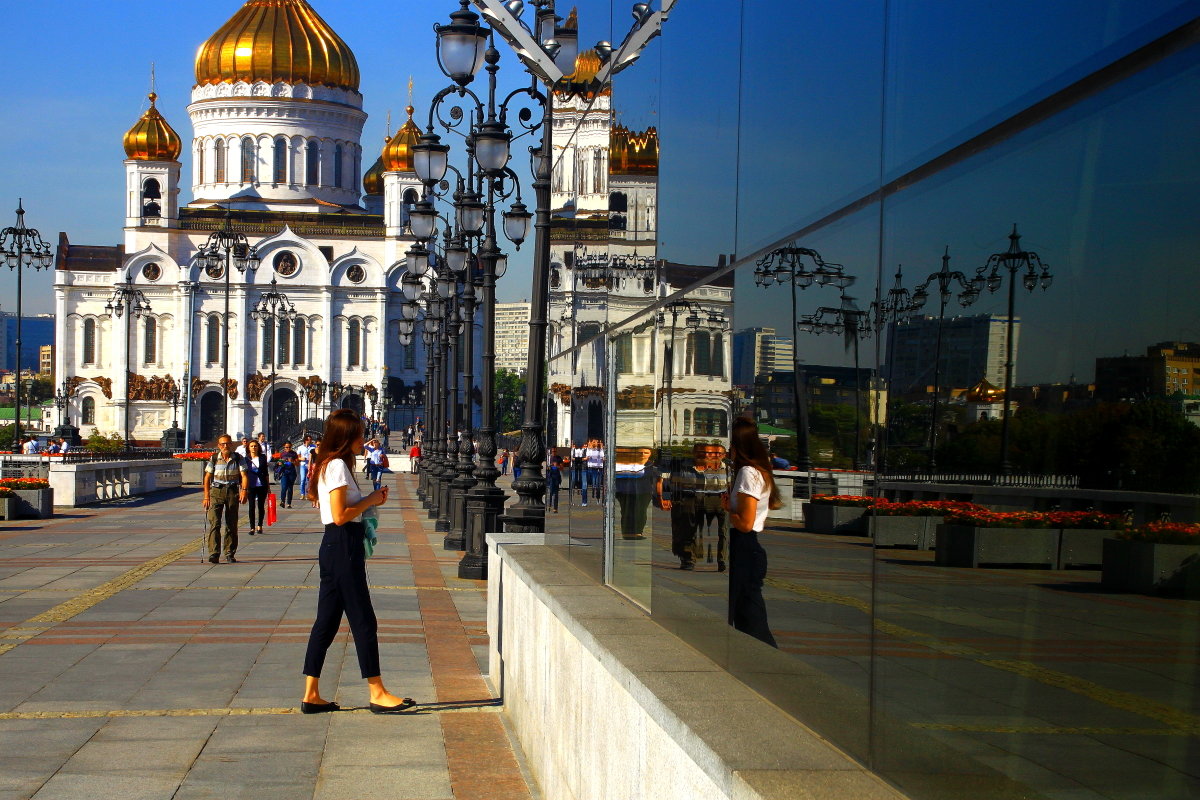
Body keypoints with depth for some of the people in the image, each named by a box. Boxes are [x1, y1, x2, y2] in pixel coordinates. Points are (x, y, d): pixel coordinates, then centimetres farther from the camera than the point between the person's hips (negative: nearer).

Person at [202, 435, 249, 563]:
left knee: (232, 524, 5)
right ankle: (214, 554, -15)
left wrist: (244, 490, -20)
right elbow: (207, 478, 5)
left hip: (233, 492, 1)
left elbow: (244, 476, -3)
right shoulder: (214, 459, 2)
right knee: (214, 523, -12)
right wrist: (206, 497, -1)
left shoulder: (238, 459, 2)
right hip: (216, 491, -1)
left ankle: (230, 554, 16)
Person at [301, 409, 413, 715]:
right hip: (343, 547, -10)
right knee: (363, 621, -5)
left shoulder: (328, 465, 17)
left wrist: (370, 500, 9)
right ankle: (377, 693, 0)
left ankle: (311, 695, 11)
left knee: (327, 621, 9)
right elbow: (340, 515, -20)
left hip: (335, 548, 10)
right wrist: (370, 501, -8)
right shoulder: (338, 466, -13)